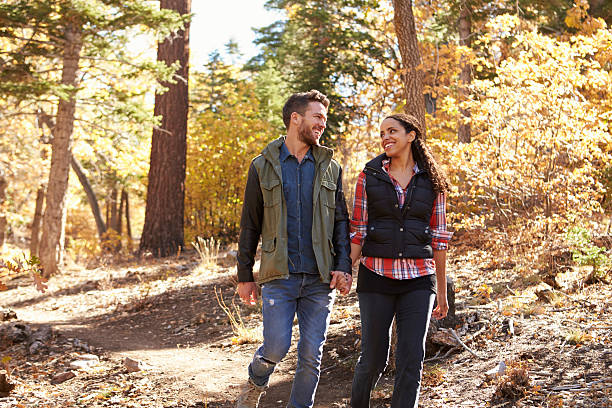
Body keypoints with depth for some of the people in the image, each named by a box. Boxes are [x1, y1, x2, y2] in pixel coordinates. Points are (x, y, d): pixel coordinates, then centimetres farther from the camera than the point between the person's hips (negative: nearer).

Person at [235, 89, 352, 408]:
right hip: (279, 275, -2)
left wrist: (343, 267, -5)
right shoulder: (263, 166, 4)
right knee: (276, 348, -7)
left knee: (312, 355, 2)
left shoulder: (330, 167, 9)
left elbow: (341, 220, 8)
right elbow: (250, 224, 6)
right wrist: (245, 275, 4)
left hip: (320, 277, 2)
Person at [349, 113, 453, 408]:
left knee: (411, 360, -6)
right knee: (374, 358, 5)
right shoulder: (369, 176, 3)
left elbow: (438, 237, 8)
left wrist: (442, 292, 9)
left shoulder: (431, 181, 6)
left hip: (418, 280, 1)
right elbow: (357, 231, 3)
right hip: (376, 276, -1)